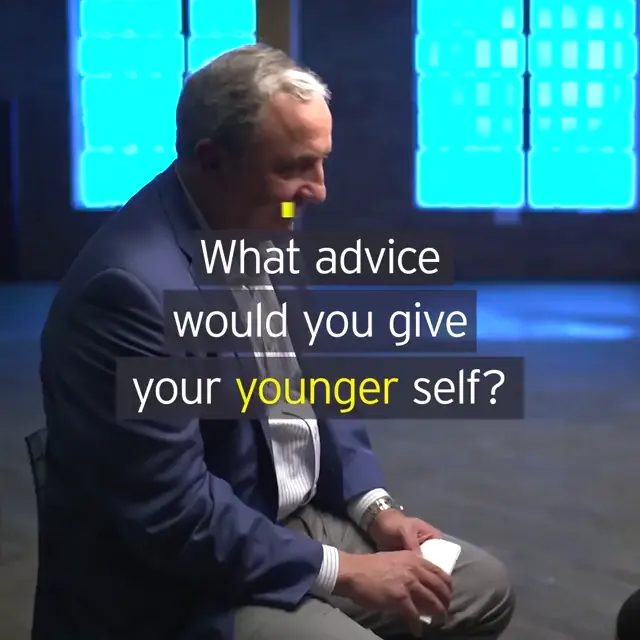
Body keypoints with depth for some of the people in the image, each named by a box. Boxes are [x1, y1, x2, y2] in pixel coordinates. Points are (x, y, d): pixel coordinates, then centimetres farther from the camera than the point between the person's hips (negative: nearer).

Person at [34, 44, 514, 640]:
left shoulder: (256, 230, 0)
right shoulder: (133, 284, -27)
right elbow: (173, 515, -26)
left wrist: (376, 507, 0)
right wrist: (344, 570, -19)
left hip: (295, 519, 8)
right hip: (183, 588, -8)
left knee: (484, 586, 9)